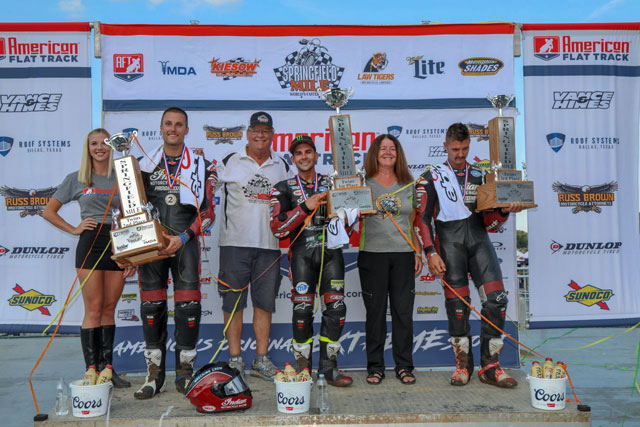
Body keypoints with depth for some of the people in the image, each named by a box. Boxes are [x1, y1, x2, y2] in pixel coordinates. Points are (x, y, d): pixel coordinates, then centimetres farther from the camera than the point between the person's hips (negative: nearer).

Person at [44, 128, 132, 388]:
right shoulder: (76, 179, 8)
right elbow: (49, 212, 14)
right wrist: (74, 229, 1)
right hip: (91, 243, -2)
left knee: (109, 309, 7)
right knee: (94, 309, -5)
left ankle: (107, 367, 14)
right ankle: (91, 369, 1)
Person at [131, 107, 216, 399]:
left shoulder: (200, 166, 5)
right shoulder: (145, 164, 12)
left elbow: (207, 212, 0)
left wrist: (183, 238, -12)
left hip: (186, 243, -2)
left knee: (188, 306, -4)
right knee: (151, 307, 3)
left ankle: (185, 373, 10)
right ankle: (154, 374, 13)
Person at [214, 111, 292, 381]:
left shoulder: (282, 166, 12)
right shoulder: (229, 162, 5)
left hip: (270, 245, 2)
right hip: (235, 241, -2)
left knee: (265, 303, 6)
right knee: (233, 302, 2)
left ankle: (262, 360, 16)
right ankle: (235, 359, 14)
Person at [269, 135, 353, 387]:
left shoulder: (331, 184, 14)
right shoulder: (283, 188, 8)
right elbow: (277, 228, -4)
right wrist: (306, 207, -14)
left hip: (331, 250, 2)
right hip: (302, 253, -2)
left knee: (336, 308, -2)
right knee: (302, 310, -6)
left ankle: (328, 366, 11)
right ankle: (302, 366, 10)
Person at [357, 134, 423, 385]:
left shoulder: (408, 185, 12)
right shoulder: (363, 184, 4)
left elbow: (412, 223, 15)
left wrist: (418, 252, 9)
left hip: (403, 254, 2)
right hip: (372, 254, -2)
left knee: (403, 311, 3)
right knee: (375, 311, 3)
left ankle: (404, 366, 15)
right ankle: (375, 367, 15)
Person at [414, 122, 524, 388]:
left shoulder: (480, 177, 18)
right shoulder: (431, 177, 10)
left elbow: (489, 223, 16)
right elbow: (421, 218, 2)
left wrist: (505, 210, -4)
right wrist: (430, 253, -8)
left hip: (478, 238, 2)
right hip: (449, 239, -2)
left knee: (496, 299, -9)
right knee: (457, 304, -2)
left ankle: (489, 367, 2)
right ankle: (463, 365, 14)